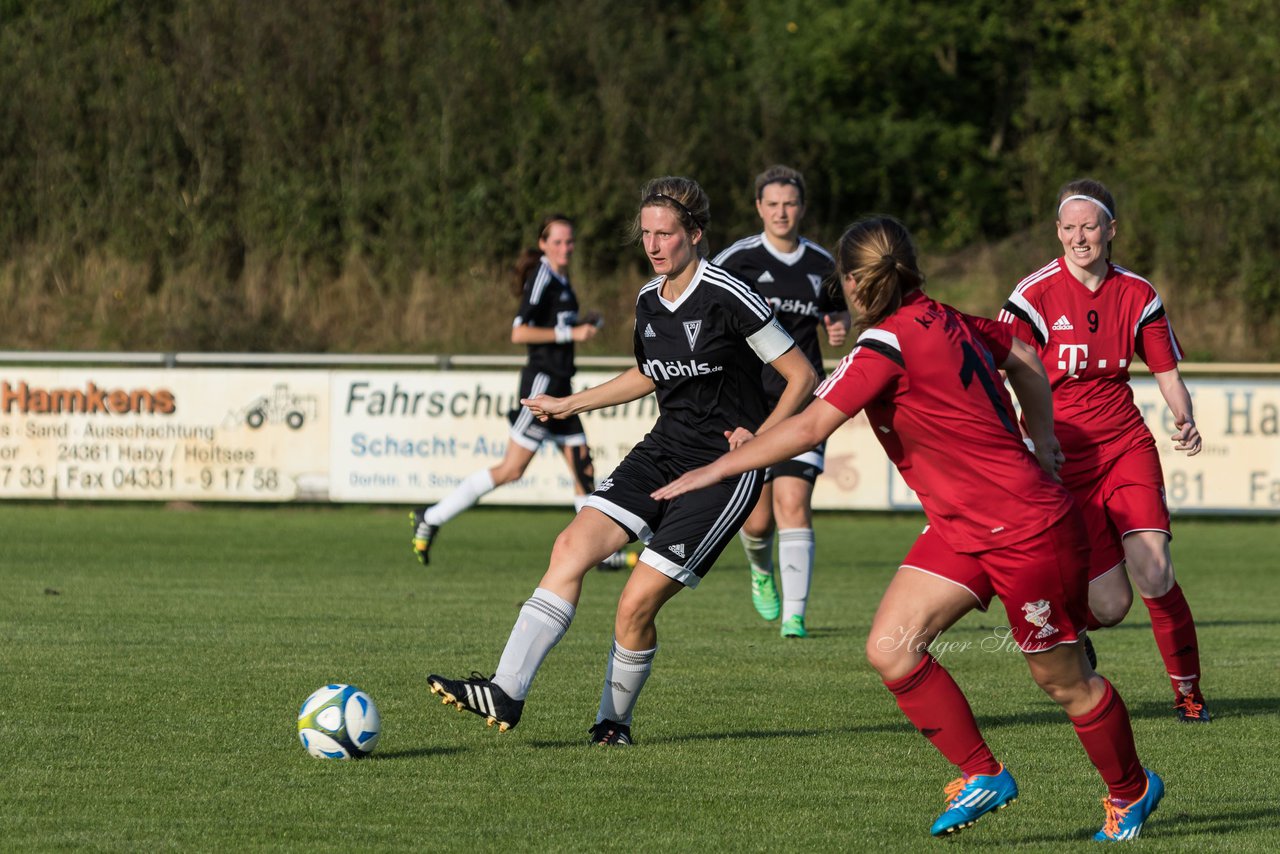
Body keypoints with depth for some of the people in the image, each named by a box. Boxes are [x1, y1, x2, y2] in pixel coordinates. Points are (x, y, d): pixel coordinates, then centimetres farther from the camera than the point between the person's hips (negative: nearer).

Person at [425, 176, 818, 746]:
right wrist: (571, 405, 28)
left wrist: (761, 438, -16)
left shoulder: (729, 298, -15)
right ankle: (507, 693, -18)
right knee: (573, 546, -14)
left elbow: (802, 375, -8)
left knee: (636, 604, -12)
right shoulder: (648, 300, 7)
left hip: (725, 471, -7)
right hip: (663, 452, 7)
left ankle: (615, 720, 13)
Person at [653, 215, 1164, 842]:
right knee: (890, 649, -3)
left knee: (1063, 680, 7)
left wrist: (712, 471, -18)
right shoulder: (946, 321, 3)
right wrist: (1041, 445, 22)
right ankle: (982, 776, 8)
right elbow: (1024, 358, 18)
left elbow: (808, 428, -26)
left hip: (1028, 531, -9)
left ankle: (1131, 789, 28)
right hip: (960, 528, 9)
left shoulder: (887, 344, -22)